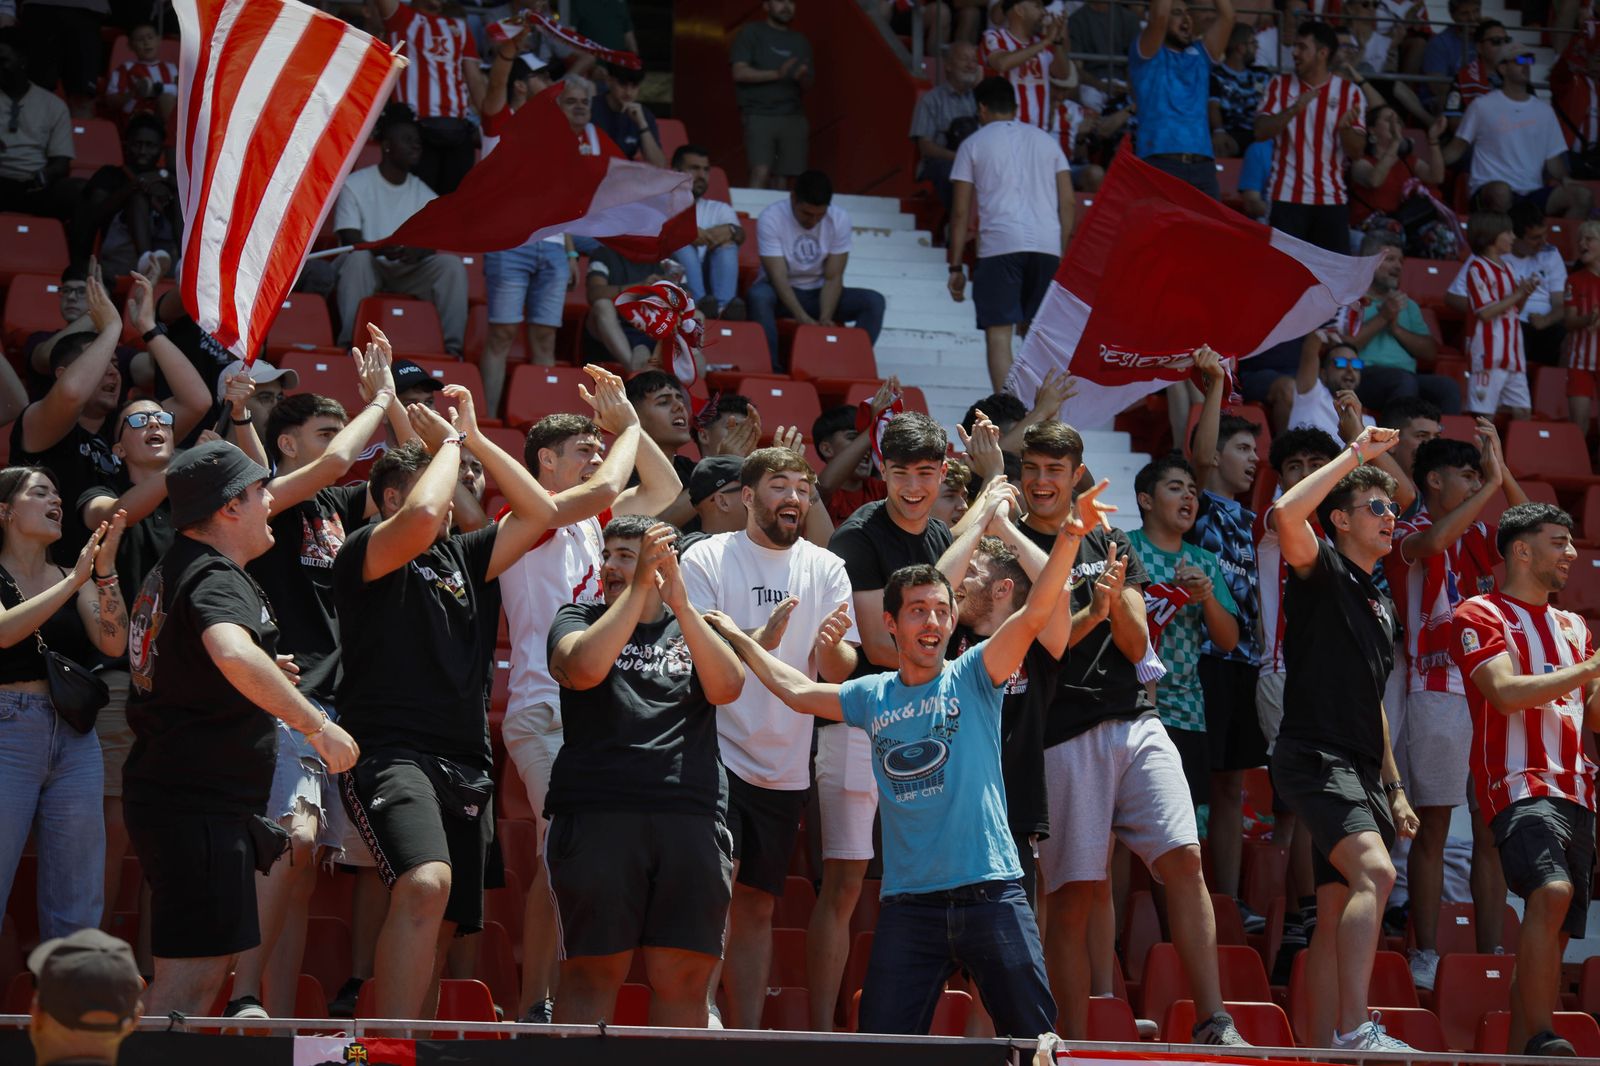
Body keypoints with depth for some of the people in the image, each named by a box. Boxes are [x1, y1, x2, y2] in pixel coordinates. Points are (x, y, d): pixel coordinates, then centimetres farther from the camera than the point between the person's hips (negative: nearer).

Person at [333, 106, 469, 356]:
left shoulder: (423, 193, 11)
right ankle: (350, 342, -40)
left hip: (407, 274, 4)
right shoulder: (354, 185, -1)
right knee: (358, 258, -37)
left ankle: (451, 346, -26)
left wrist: (416, 251, -26)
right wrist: (382, 250, -32)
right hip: (365, 270, -4)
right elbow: (351, 241, -11)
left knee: (452, 264, -22)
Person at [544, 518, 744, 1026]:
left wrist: (681, 605, -9)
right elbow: (584, 668, -9)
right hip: (598, 813, -2)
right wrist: (639, 588, -11)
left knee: (683, 977, -2)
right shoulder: (580, 619, 14)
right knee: (593, 974, -6)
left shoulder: (696, 630, 20)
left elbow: (727, 687, -1)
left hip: (691, 816, 2)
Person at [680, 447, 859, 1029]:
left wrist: (831, 647, -21)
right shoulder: (707, 559, -1)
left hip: (784, 764, 4)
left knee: (757, 905, 8)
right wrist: (759, 640, -26)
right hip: (717, 752, -4)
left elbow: (841, 670, 3)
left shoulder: (826, 569, 9)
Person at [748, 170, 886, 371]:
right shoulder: (771, 218, -20)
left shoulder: (839, 219, -12)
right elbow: (778, 277, -26)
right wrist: (803, 318, -40)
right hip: (782, 293, -3)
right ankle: (771, 367, -37)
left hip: (818, 294, 3)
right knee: (758, 296, -38)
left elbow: (833, 277, -12)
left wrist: (825, 317, -31)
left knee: (874, 301, -20)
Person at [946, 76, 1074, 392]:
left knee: (998, 333, -3)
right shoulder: (1046, 140, 19)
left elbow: (961, 212, 5)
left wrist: (956, 267, 8)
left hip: (999, 246, -3)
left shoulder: (973, 144, 9)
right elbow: (1068, 203, 13)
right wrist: (1063, 254, 17)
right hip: (1048, 245, 3)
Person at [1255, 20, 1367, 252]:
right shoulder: (1280, 85, 7)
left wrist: (1345, 128, -21)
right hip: (1288, 198, 0)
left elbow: (1357, 152, 0)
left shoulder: (1349, 92, 4)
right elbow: (1261, 131, -5)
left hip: (1332, 199, 0)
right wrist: (1294, 109, -19)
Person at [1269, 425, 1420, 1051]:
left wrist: (1393, 786, 25)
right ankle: (1354, 1031, -34)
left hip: (1360, 770, 9)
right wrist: (1353, 456, -15)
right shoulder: (1322, 571, -1)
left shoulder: (1381, 605, 23)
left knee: (1339, 911, 5)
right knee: (1374, 870, -27)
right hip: (1314, 758, -9)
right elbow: (1286, 514, -24)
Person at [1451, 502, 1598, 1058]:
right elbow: (1506, 692, -14)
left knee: (1554, 931, 3)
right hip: (1521, 784, -8)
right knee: (1551, 891, -30)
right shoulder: (1481, 616, 1)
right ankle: (1540, 1035, -30)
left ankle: (1518, 1055, 5)